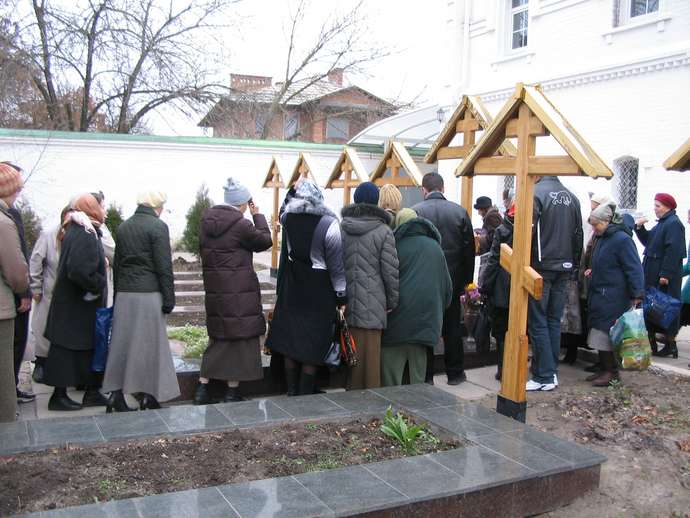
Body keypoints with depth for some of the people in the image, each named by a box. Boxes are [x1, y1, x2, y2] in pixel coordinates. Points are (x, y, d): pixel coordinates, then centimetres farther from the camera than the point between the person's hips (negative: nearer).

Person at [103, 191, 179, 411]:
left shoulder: (123, 227, 12)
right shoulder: (157, 226, -8)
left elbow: (116, 265, 15)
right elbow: (164, 267, -11)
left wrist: (118, 295, 19)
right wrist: (169, 300, -8)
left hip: (124, 295, 6)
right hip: (148, 295, -6)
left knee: (122, 344, 10)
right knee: (149, 344, 2)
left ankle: (116, 393, 11)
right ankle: (148, 396, 6)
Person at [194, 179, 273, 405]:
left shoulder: (207, 220, 7)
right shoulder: (241, 224, -16)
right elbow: (265, 240, -2)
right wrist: (258, 215, 7)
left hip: (214, 288, 7)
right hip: (239, 290, -7)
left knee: (218, 337, 17)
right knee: (240, 337, 5)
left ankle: (202, 388, 17)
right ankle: (232, 391, 11)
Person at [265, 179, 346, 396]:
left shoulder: (287, 217, -7)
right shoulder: (329, 223, -18)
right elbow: (337, 264, -12)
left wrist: (293, 190, 11)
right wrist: (341, 297, -4)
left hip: (291, 288, 4)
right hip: (319, 291, -4)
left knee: (291, 344, 14)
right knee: (312, 346, 7)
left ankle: (292, 391, 25)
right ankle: (305, 395, 14)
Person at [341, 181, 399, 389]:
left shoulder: (339, 228, 3)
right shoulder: (383, 231, -7)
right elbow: (390, 271, -6)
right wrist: (392, 302, 6)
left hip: (347, 302, 3)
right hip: (372, 305, -3)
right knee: (371, 353, 5)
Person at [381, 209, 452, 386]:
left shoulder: (396, 245, 0)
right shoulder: (435, 247, 14)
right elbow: (447, 286, 18)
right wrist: (439, 310, 28)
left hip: (396, 323, -4)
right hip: (426, 322, 4)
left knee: (390, 380, 2)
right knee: (418, 380, 11)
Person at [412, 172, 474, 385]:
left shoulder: (415, 211, -9)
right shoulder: (460, 212, -1)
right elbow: (469, 249, 1)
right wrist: (467, 280, 9)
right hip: (453, 280, 2)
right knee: (452, 327, 13)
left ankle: (426, 376, 12)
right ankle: (455, 373, 21)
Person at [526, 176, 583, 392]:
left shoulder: (536, 193, -11)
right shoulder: (572, 198, 11)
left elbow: (528, 231, -17)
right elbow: (578, 235, 15)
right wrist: (574, 266, 20)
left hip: (541, 267, -6)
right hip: (564, 269, 6)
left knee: (538, 323, 0)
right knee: (554, 321, 13)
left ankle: (544, 376, 1)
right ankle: (552, 372, 19)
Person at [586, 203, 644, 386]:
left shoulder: (622, 239, -14)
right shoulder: (602, 238, 15)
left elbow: (634, 269, -17)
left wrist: (637, 295, -20)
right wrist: (593, 272, 13)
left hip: (613, 298, -9)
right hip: (599, 295, 9)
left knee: (607, 334, -5)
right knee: (600, 334, 11)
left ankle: (612, 372, 5)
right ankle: (604, 369, 20)